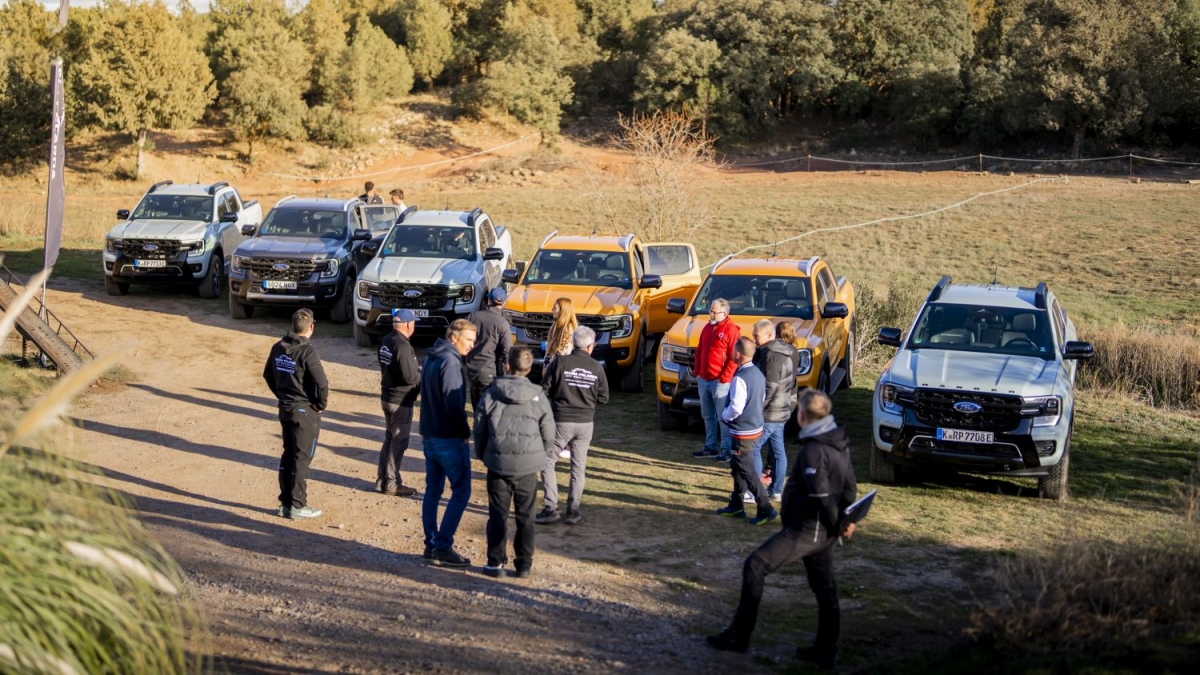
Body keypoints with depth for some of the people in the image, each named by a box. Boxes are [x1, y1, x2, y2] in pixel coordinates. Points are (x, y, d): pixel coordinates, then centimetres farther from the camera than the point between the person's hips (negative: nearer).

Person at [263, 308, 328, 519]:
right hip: (305, 411, -7)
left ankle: (285, 502, 21)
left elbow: (268, 374, 15)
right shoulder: (307, 351, -20)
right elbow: (322, 383, -23)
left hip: (285, 408, 7)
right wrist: (321, 404, -7)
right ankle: (297, 506, 5)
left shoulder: (278, 347, 3)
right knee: (302, 458, 1)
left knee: (288, 455, 16)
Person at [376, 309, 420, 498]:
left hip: (387, 396, 9)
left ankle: (382, 479, 26)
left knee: (389, 438, 19)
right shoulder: (402, 346, -23)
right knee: (399, 442, 1)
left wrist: (416, 371, 8)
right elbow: (410, 377, -26)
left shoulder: (385, 342, 6)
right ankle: (392, 483, 8)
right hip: (401, 400, -9)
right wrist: (422, 373, -6)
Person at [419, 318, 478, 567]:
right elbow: (454, 405, -22)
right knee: (461, 491, -4)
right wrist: (465, 431, -10)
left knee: (432, 491, 14)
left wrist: (428, 428, 16)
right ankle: (443, 548, -5)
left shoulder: (432, 358, 13)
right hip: (449, 438, -10)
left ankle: (431, 544, 18)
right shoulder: (450, 362, -18)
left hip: (429, 435, 10)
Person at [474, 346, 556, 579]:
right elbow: (548, 432, 0)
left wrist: (482, 455, 18)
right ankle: (524, 564, 14)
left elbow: (479, 429, 2)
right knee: (525, 516, 11)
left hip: (498, 464, 0)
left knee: (497, 515, 9)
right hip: (528, 466, 0)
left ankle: (496, 562, 9)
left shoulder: (491, 394, -5)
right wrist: (545, 455, 18)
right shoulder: (538, 396, -6)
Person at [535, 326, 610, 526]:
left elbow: (543, 388, -7)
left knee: (547, 463, 8)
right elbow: (603, 398, 4)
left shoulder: (561, 362, -10)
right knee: (578, 467, 12)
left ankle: (551, 508, 1)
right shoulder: (596, 368, -3)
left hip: (561, 421, -2)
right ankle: (572, 511, 11)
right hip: (585, 423, 2)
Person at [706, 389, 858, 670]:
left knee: (754, 567, -3)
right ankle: (825, 652, 23)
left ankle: (739, 636, -1)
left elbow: (821, 496, -24)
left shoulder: (813, 450, -22)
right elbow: (849, 486, 14)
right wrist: (846, 520, 15)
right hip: (824, 531, 10)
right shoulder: (839, 442, 7)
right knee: (824, 588, 15)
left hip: (804, 529, -9)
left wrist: (836, 523, -11)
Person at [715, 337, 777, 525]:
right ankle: (736, 505, 29)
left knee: (747, 471, -3)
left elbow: (736, 408, -24)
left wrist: (724, 416, -5)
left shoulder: (740, 378, -23)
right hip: (755, 427, 9)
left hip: (743, 432, -9)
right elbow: (762, 399, 14)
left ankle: (765, 510, -4)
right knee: (737, 466, 20)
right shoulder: (758, 374, 4)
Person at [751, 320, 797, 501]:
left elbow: (770, 387, -23)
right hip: (781, 411, 10)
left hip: (768, 413, -10)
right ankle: (776, 490, 17)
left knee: (753, 448, -4)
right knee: (778, 450, 11)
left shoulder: (771, 355, -19)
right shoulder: (785, 352, 13)